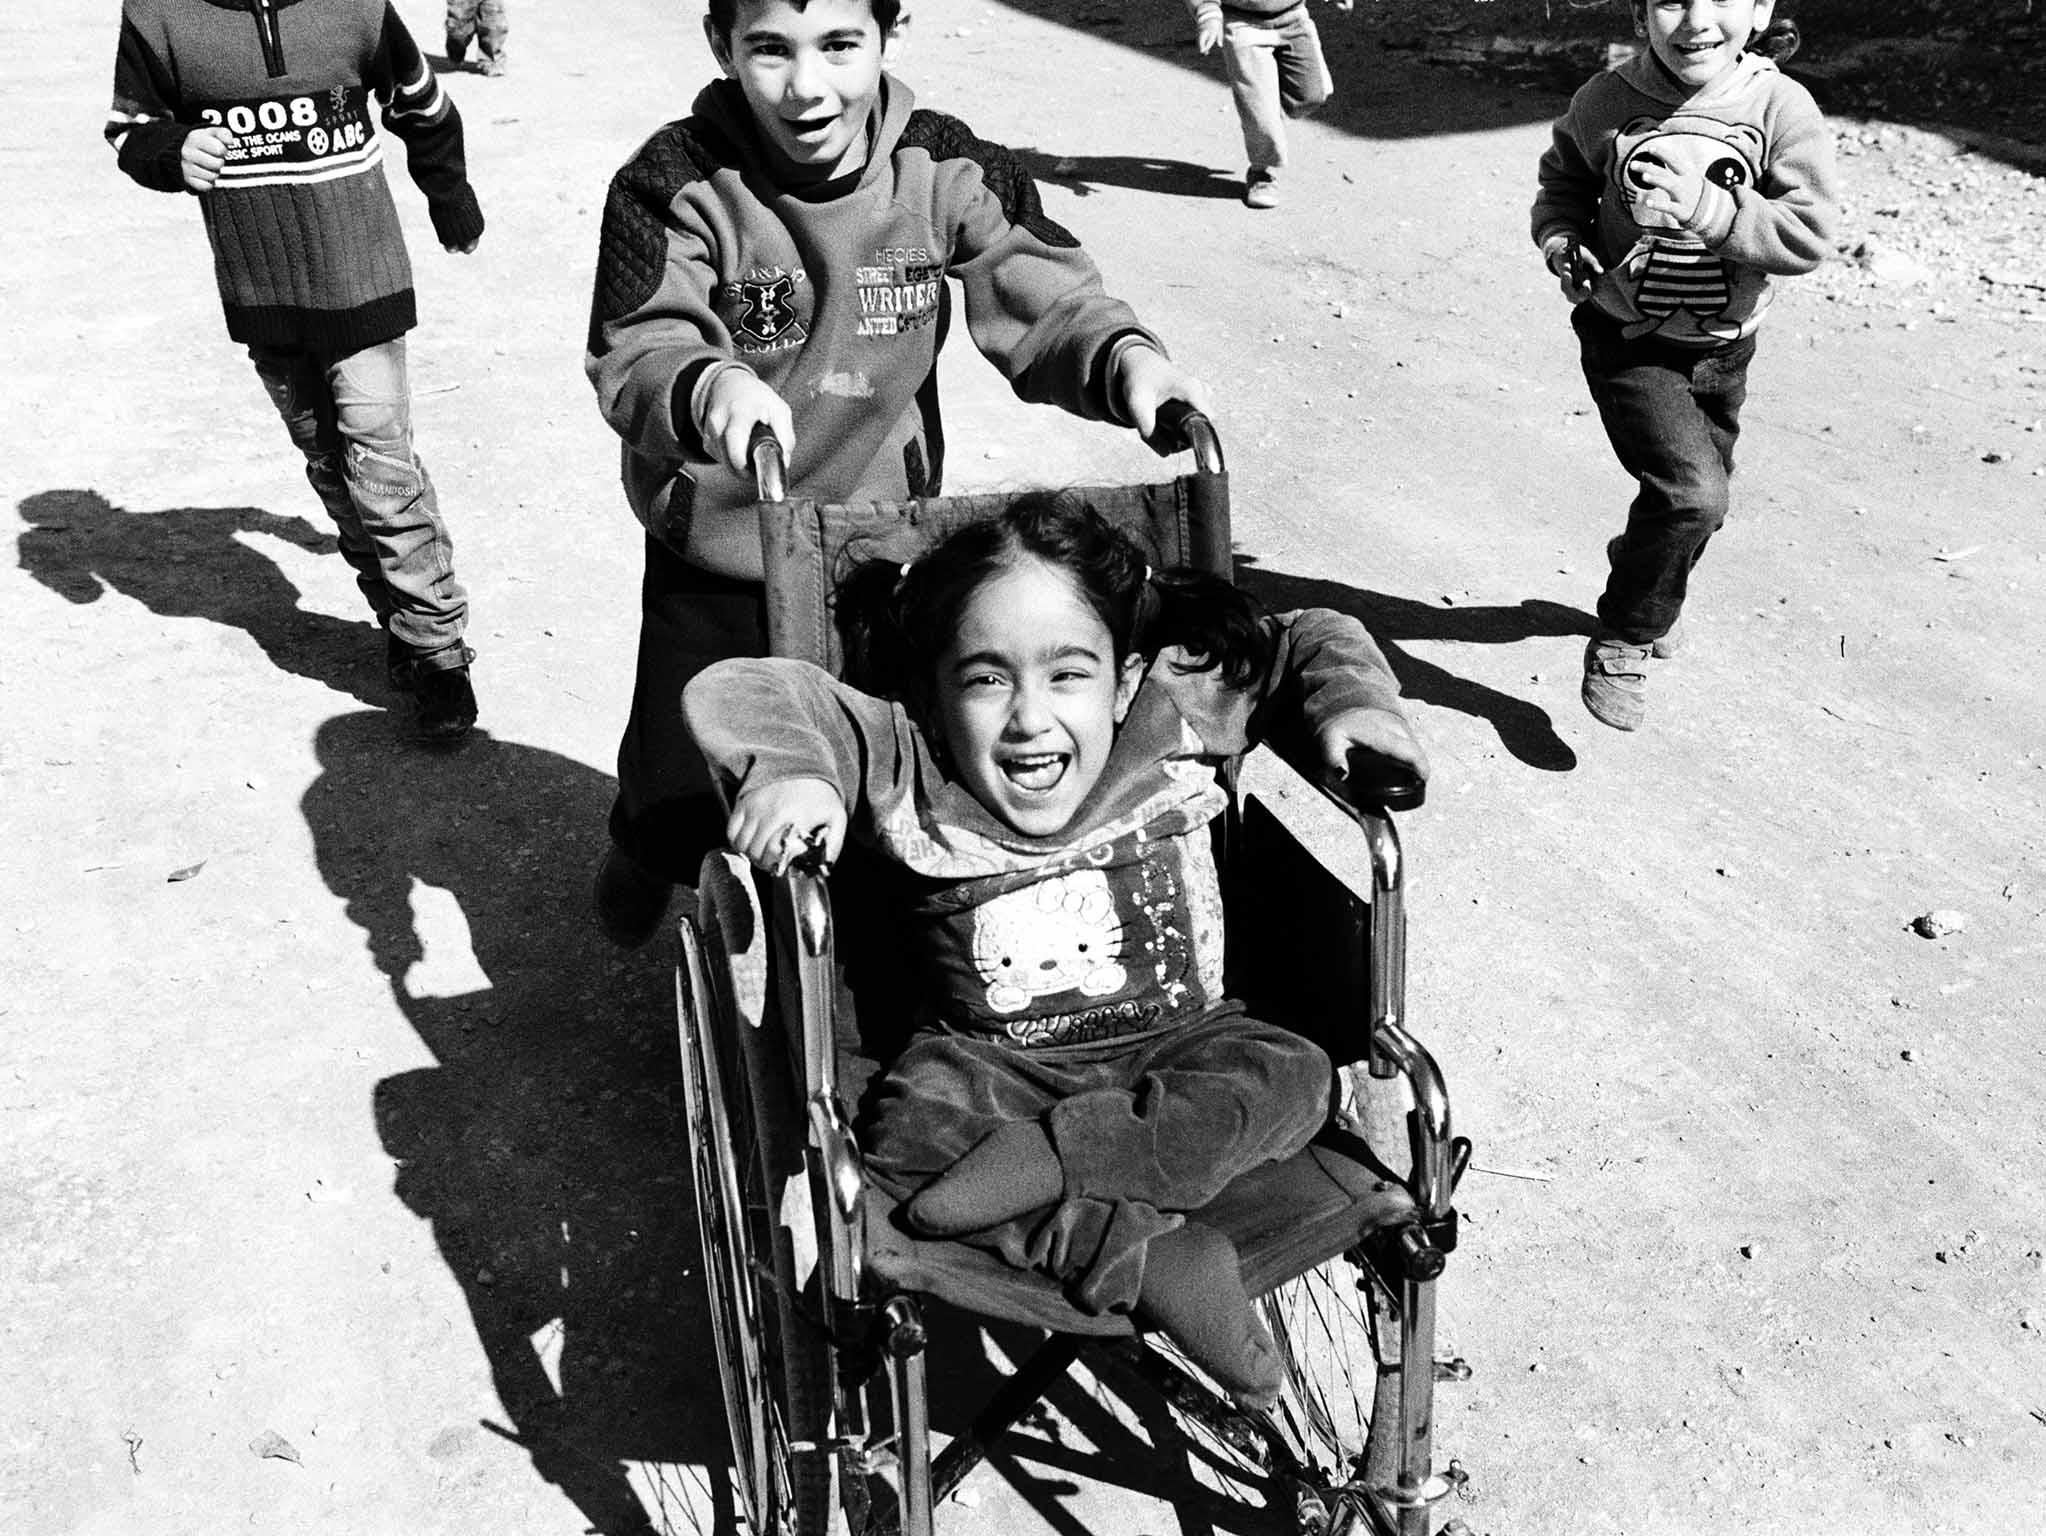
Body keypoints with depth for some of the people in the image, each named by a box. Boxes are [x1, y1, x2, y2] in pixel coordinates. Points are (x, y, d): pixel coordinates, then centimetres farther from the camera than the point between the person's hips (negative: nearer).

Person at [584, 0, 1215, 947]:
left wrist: (1124, 355, -32)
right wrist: (708, 386, -49)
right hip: (717, 561, -1)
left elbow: (1042, 298, -10)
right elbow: (635, 353, -26)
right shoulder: (681, 184, -18)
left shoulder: (943, 169, -10)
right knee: (682, 797, 15)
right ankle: (645, 852, 53)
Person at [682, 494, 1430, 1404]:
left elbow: (1306, 641, 6)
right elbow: (735, 694, -15)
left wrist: (1349, 697, -13)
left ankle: (1039, 1165, -27)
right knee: (909, 1132, -32)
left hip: (1173, 1047, 1)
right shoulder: (909, 771, -13)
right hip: (990, 1065, -1)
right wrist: (786, 766, -35)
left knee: (1291, 1078, -27)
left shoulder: (1175, 719, -9)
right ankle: (1146, 1256, -30)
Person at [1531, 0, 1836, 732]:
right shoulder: (1605, 103, -11)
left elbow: (1811, 234, -19)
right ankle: (1620, 642, 0)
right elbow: (1563, 178, 7)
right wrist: (1561, 240, -14)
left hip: (1723, 349, 3)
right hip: (1629, 342, -3)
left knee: (1697, 501, 20)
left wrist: (1707, 210, -32)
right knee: (1691, 492, -21)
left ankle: (1648, 591, 53)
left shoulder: (1782, 109, -14)